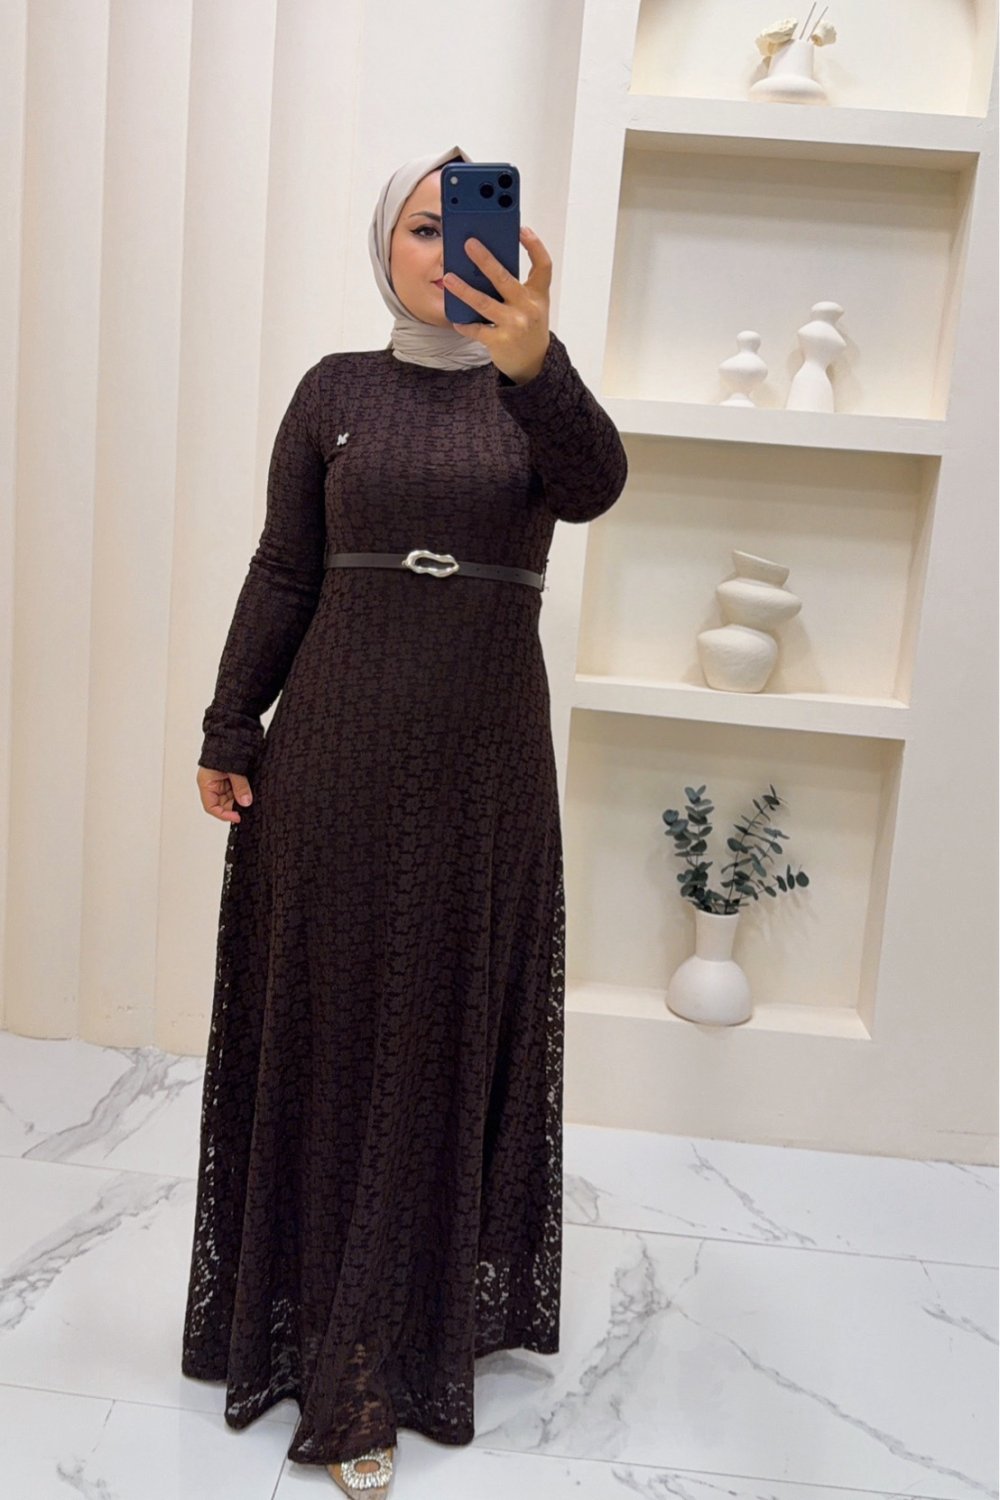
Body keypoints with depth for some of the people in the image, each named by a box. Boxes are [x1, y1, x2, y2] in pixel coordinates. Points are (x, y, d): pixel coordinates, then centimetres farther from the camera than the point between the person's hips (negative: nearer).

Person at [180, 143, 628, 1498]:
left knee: (454, 1025, 6)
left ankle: (416, 1314, 22)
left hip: (484, 754, 0)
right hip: (337, 741, 1)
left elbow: (593, 488, -21)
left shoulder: (535, 391, 3)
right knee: (330, 1019, 5)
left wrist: (533, 359, -40)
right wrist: (229, 732, 1)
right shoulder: (337, 389, 5)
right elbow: (282, 570, 5)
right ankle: (324, 1315, 22)